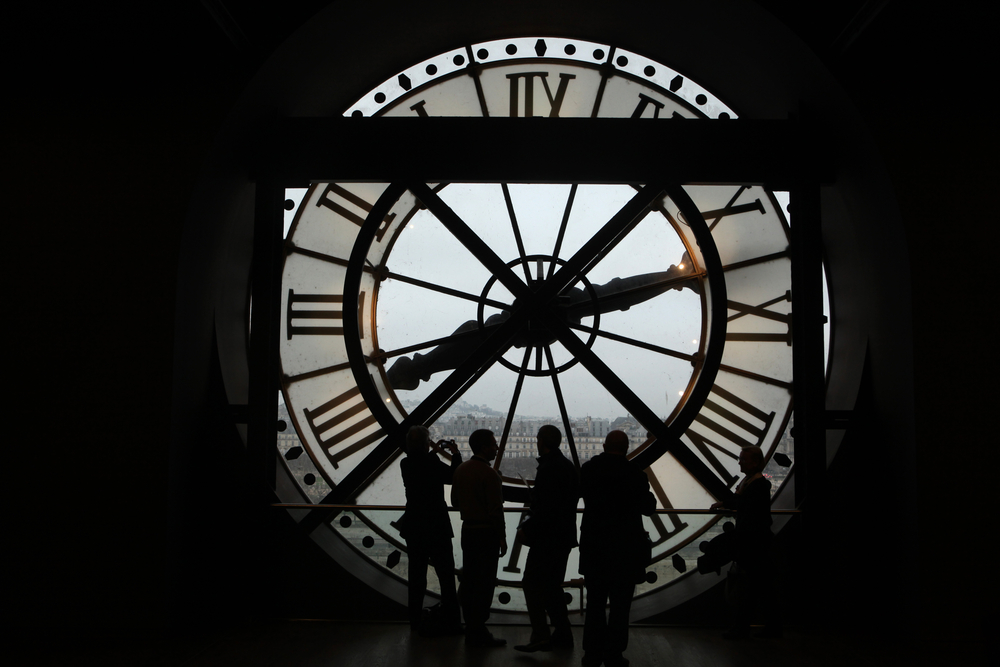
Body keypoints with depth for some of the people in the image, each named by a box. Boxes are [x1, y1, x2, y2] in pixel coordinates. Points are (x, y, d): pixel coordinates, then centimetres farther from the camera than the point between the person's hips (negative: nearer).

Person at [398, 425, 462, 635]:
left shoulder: (406, 464, 0)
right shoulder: (432, 464, -17)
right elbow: (455, 476, -6)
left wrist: (434, 452, 21)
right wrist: (455, 454, 4)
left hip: (413, 528, 6)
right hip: (436, 528, -6)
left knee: (416, 575, 13)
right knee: (446, 574, 3)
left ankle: (416, 619, 19)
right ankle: (449, 620, 6)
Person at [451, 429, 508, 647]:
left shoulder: (461, 470, 7)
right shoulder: (489, 474, -17)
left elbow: (455, 501, 16)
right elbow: (496, 510, -17)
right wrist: (502, 538, -10)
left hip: (467, 530, 8)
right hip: (487, 533, -8)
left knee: (469, 580, 12)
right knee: (484, 584, -3)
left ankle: (471, 630, 20)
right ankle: (479, 633, 0)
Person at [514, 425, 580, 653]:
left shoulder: (548, 469, -17)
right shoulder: (569, 466, 11)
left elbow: (546, 506, -23)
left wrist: (527, 529, -13)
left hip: (547, 538, -9)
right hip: (565, 536, 9)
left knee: (533, 584, -5)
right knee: (553, 586, 15)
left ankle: (540, 636, -9)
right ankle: (563, 635, 18)